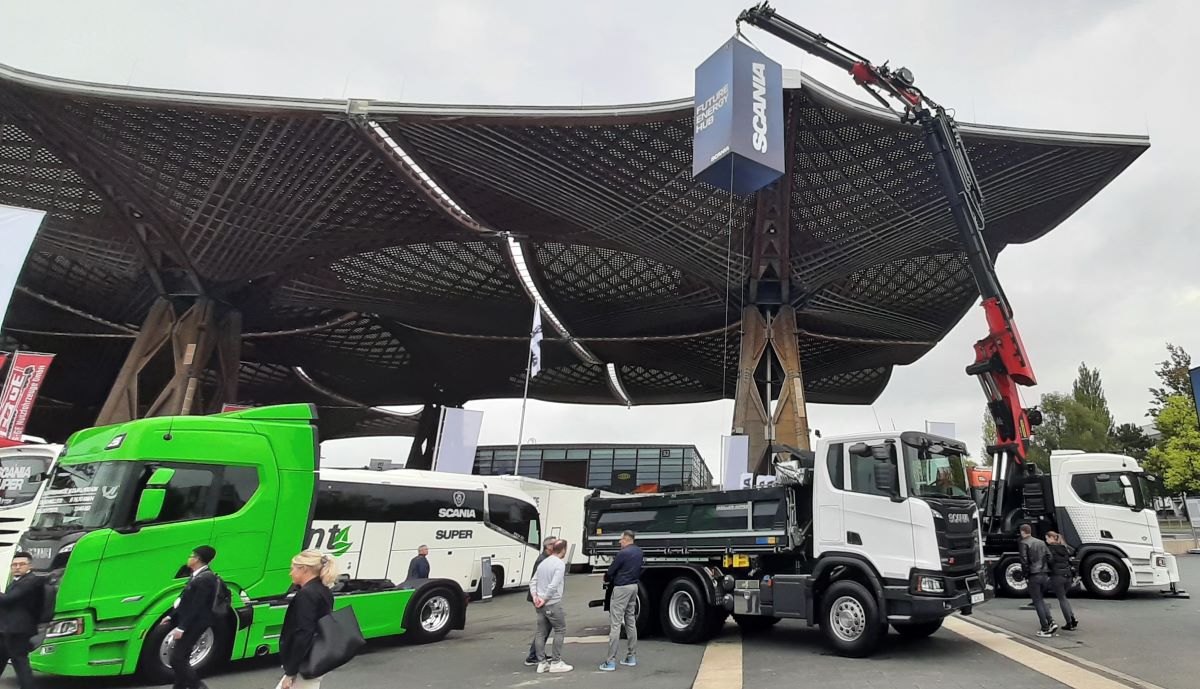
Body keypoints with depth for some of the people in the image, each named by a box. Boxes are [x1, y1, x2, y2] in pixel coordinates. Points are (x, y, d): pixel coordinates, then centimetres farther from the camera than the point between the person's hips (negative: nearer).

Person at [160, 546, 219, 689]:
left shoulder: (205, 579, -24)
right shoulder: (197, 575, 8)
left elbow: (196, 607, -24)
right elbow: (184, 600, 17)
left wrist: (181, 628, -22)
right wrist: (171, 616, 17)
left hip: (193, 625, -10)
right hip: (187, 623, 10)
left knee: (177, 660, -5)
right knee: (181, 658, 17)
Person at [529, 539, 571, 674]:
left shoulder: (544, 562, 13)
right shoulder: (560, 564, -13)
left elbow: (533, 582, 13)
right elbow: (553, 585, -22)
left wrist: (535, 596, 2)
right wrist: (544, 599, -13)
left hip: (541, 605, 8)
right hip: (553, 604, -8)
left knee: (541, 633, 10)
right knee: (560, 631, 4)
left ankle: (542, 663, 14)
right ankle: (556, 662, 3)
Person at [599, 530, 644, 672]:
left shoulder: (623, 553, -18)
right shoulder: (639, 552, 7)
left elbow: (610, 571, -12)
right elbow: (642, 566, 14)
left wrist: (606, 578, 9)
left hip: (621, 588, -8)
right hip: (634, 587, 8)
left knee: (615, 624, -5)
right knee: (631, 622, 16)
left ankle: (611, 662, -4)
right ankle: (632, 657, 22)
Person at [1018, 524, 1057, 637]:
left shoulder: (1024, 543, -8)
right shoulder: (1041, 542, 12)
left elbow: (1024, 560, -14)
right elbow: (1049, 557, 9)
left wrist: (1026, 575, -4)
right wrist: (1047, 572, 14)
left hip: (1034, 576, -6)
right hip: (1045, 575, 6)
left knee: (1038, 602, 1)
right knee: (1041, 600, 19)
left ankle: (1045, 629, 1)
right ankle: (1051, 622, 5)